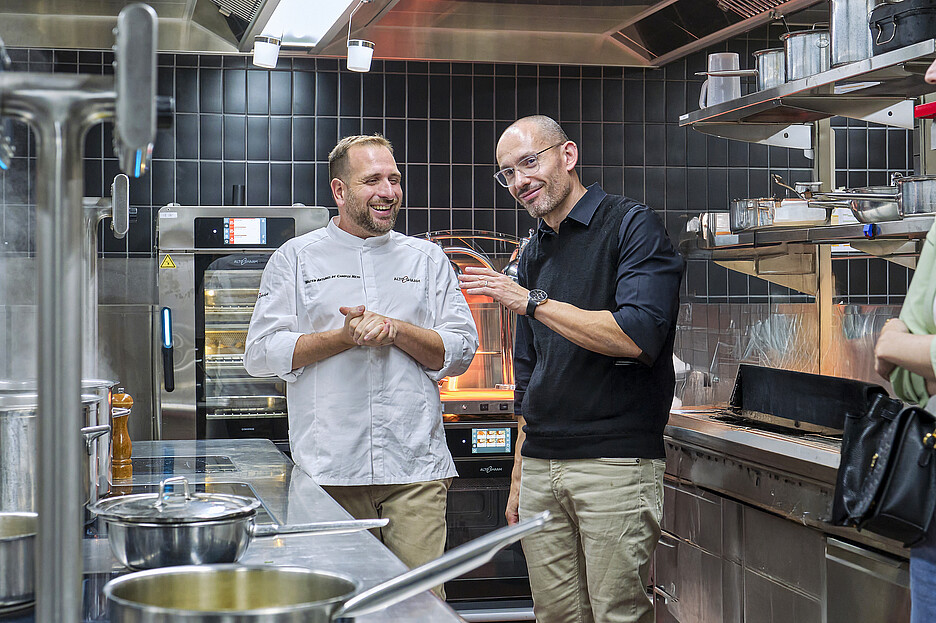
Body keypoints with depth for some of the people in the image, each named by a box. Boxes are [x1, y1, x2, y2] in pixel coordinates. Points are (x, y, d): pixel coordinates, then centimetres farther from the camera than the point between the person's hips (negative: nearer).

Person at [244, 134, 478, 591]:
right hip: (329, 470, -1)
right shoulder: (296, 258, 8)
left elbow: (461, 351, 8)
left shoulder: (427, 258, 13)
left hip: (416, 467, 1)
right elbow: (261, 354, 1)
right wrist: (345, 336, -10)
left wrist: (396, 329, -9)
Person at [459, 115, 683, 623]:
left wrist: (531, 302, -16)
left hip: (614, 465, -7)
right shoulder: (534, 254, 17)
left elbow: (637, 336, -19)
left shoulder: (632, 225, -5)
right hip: (541, 466, 7)